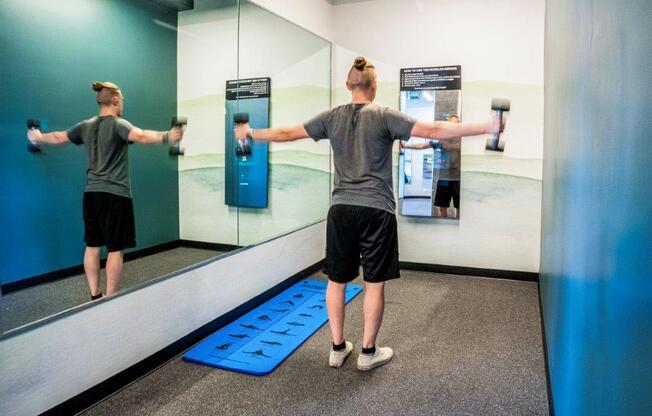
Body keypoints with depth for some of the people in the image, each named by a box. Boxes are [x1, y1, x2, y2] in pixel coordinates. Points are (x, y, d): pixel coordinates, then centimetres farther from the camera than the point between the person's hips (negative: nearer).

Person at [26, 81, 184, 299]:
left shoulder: (86, 126, 11)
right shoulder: (118, 124, -10)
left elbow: (59, 137, 26)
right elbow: (140, 135, -32)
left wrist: (38, 138, 47)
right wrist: (167, 136, -48)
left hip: (92, 193, 7)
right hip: (115, 194, -7)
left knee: (92, 245, 12)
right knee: (115, 249, -2)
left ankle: (95, 296, 21)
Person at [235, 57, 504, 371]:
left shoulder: (332, 117, 5)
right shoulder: (385, 117, -5)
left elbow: (287, 133, 13)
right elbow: (434, 131, -9)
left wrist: (250, 134, 29)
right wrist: (487, 127, -4)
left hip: (341, 209, 4)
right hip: (376, 210, -3)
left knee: (336, 281, 13)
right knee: (374, 283, 7)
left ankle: (337, 348, 23)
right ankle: (368, 352, 18)